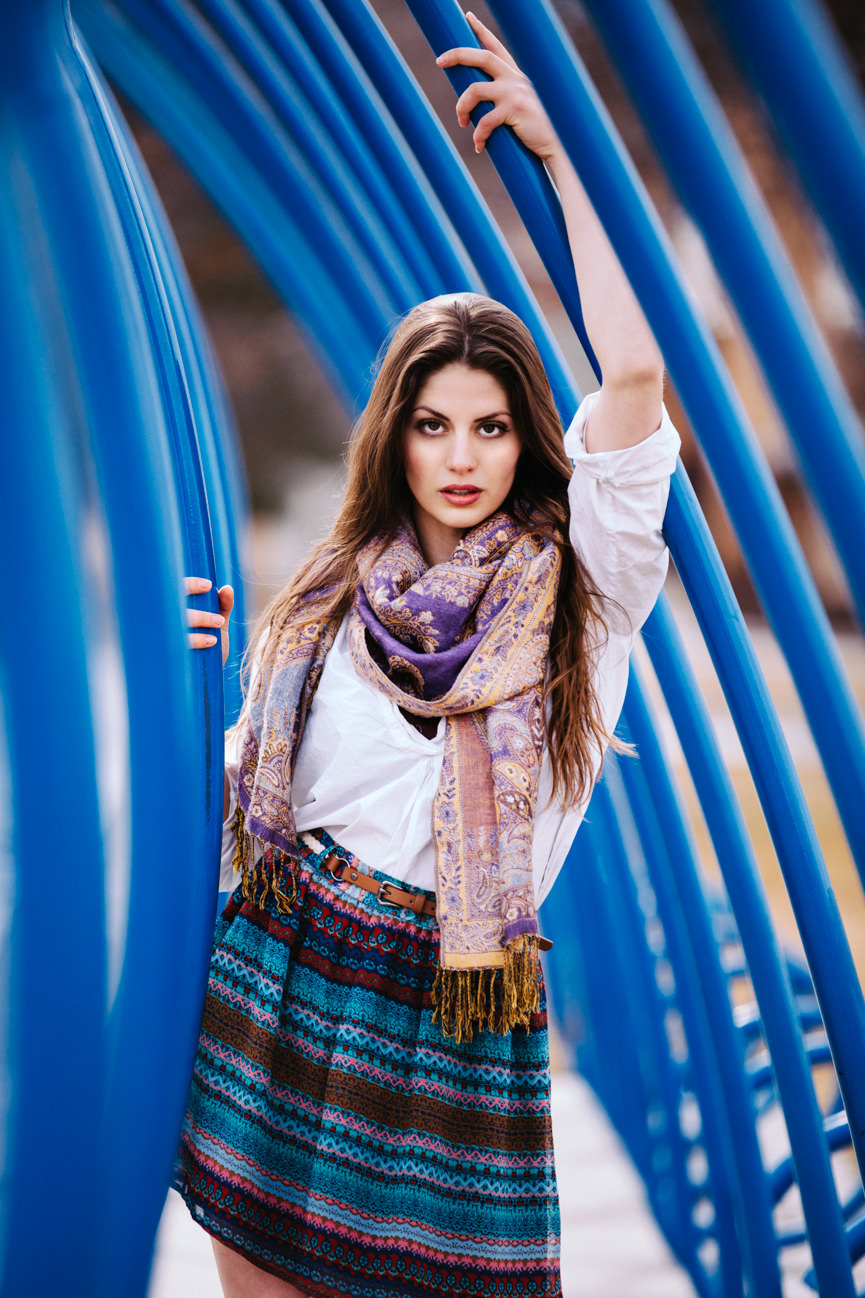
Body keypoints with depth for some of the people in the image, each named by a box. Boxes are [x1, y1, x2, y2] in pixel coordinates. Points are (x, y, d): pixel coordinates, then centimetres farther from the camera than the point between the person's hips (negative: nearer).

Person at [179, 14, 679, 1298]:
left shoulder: (579, 581, -2)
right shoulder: (333, 594, 10)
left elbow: (635, 372, -17)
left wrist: (558, 149, -10)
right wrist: (206, 679, -3)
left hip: (453, 1002, -3)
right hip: (278, 966, 3)